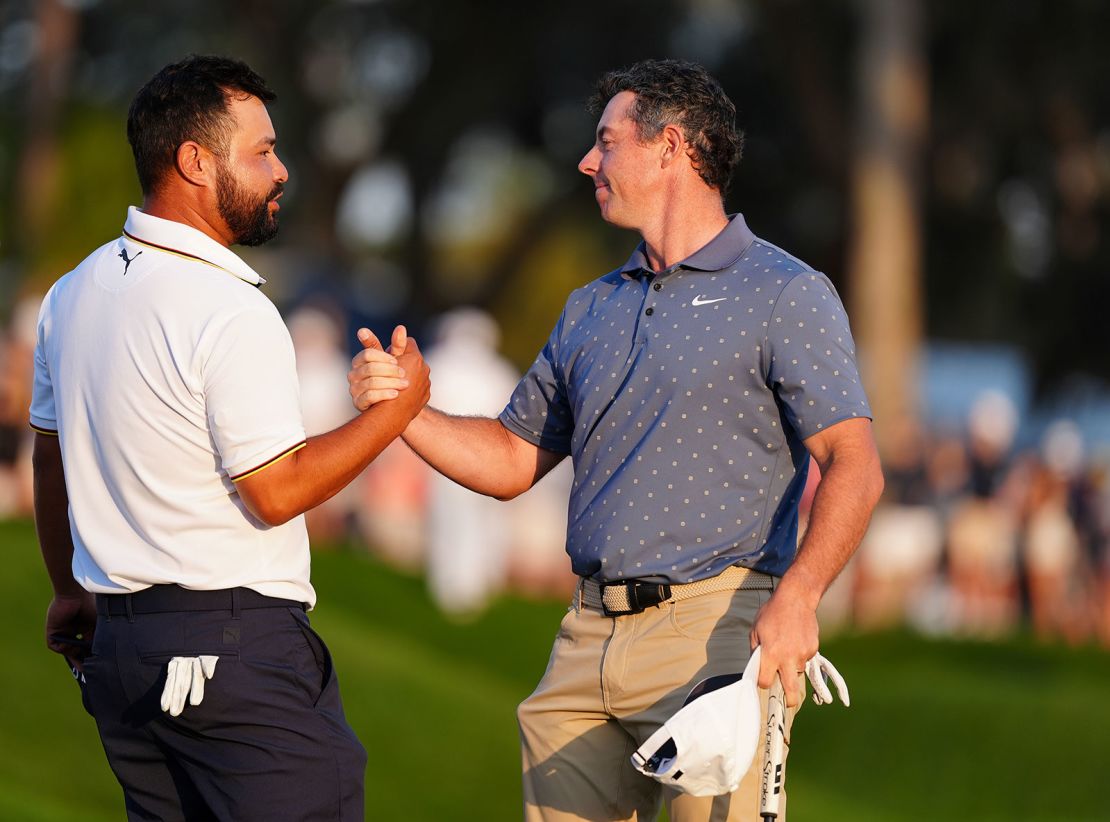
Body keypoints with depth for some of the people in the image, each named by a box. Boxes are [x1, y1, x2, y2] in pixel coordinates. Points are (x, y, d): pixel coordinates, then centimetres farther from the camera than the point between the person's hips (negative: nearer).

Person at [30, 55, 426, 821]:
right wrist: (397, 408, -5)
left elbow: (51, 458, 20)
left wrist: (69, 588, 32)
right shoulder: (232, 312, -16)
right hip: (237, 640, -8)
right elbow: (276, 492, -15)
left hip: (118, 642, 9)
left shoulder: (72, 295, 10)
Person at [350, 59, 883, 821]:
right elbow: (512, 459, 24)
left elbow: (854, 465, -10)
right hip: (589, 637, 6)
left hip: (710, 636, -6)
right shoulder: (592, 309, 20)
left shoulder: (785, 295, -1)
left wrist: (797, 597, -25)